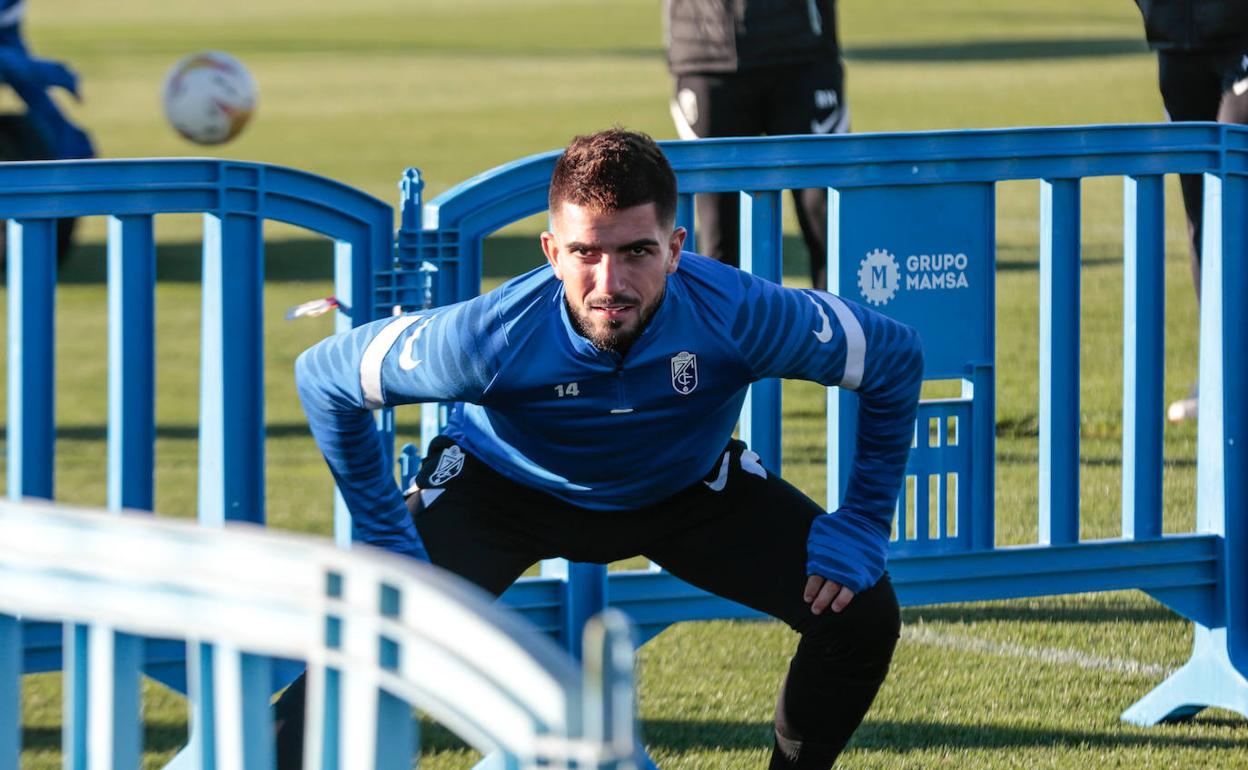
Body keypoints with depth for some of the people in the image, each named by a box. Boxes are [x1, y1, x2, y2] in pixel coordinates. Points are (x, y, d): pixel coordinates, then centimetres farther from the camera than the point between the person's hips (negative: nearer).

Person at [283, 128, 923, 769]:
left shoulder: (740, 317, -35)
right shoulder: (492, 338, -36)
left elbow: (895, 357, -17)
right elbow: (324, 375, -20)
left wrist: (862, 526, -15)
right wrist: (389, 539, -19)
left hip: (689, 488, 2)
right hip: (505, 488, -2)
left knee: (862, 615, -12)